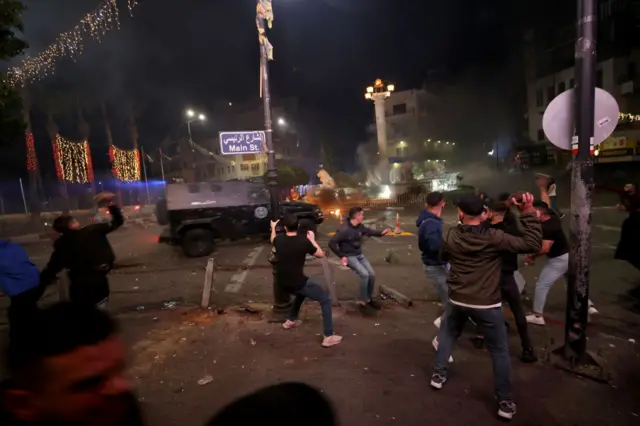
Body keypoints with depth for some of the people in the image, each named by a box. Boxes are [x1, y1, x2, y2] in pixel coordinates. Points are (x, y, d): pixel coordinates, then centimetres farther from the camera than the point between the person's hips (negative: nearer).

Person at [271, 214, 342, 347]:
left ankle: (291, 321, 48)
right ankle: (329, 337, 0)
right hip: (298, 282, -6)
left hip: (283, 283, 6)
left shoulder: (279, 239, -2)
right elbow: (321, 254, -3)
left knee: (301, 293, 38)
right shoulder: (303, 241, -16)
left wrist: (273, 228, 42)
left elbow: (272, 240, 25)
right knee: (326, 300, 5)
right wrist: (312, 240, 7)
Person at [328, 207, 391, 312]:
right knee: (364, 274, -22)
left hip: (359, 255, 7)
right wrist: (341, 256, -19)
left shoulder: (360, 227, 0)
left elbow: (369, 231, 19)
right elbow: (331, 243, -22)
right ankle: (363, 301, -7)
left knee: (372, 274, -4)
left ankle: (370, 298, 17)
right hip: (349, 257, -7)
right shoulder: (344, 229, -23)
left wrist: (381, 233, 2)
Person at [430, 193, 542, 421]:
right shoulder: (494, 238, -17)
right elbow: (532, 244, -13)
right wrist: (528, 212, -13)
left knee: (447, 336, 27)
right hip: (487, 305, -2)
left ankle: (438, 375, 36)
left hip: (457, 301, 3)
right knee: (499, 352, 15)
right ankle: (505, 402, 23)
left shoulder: (451, 237, -6)